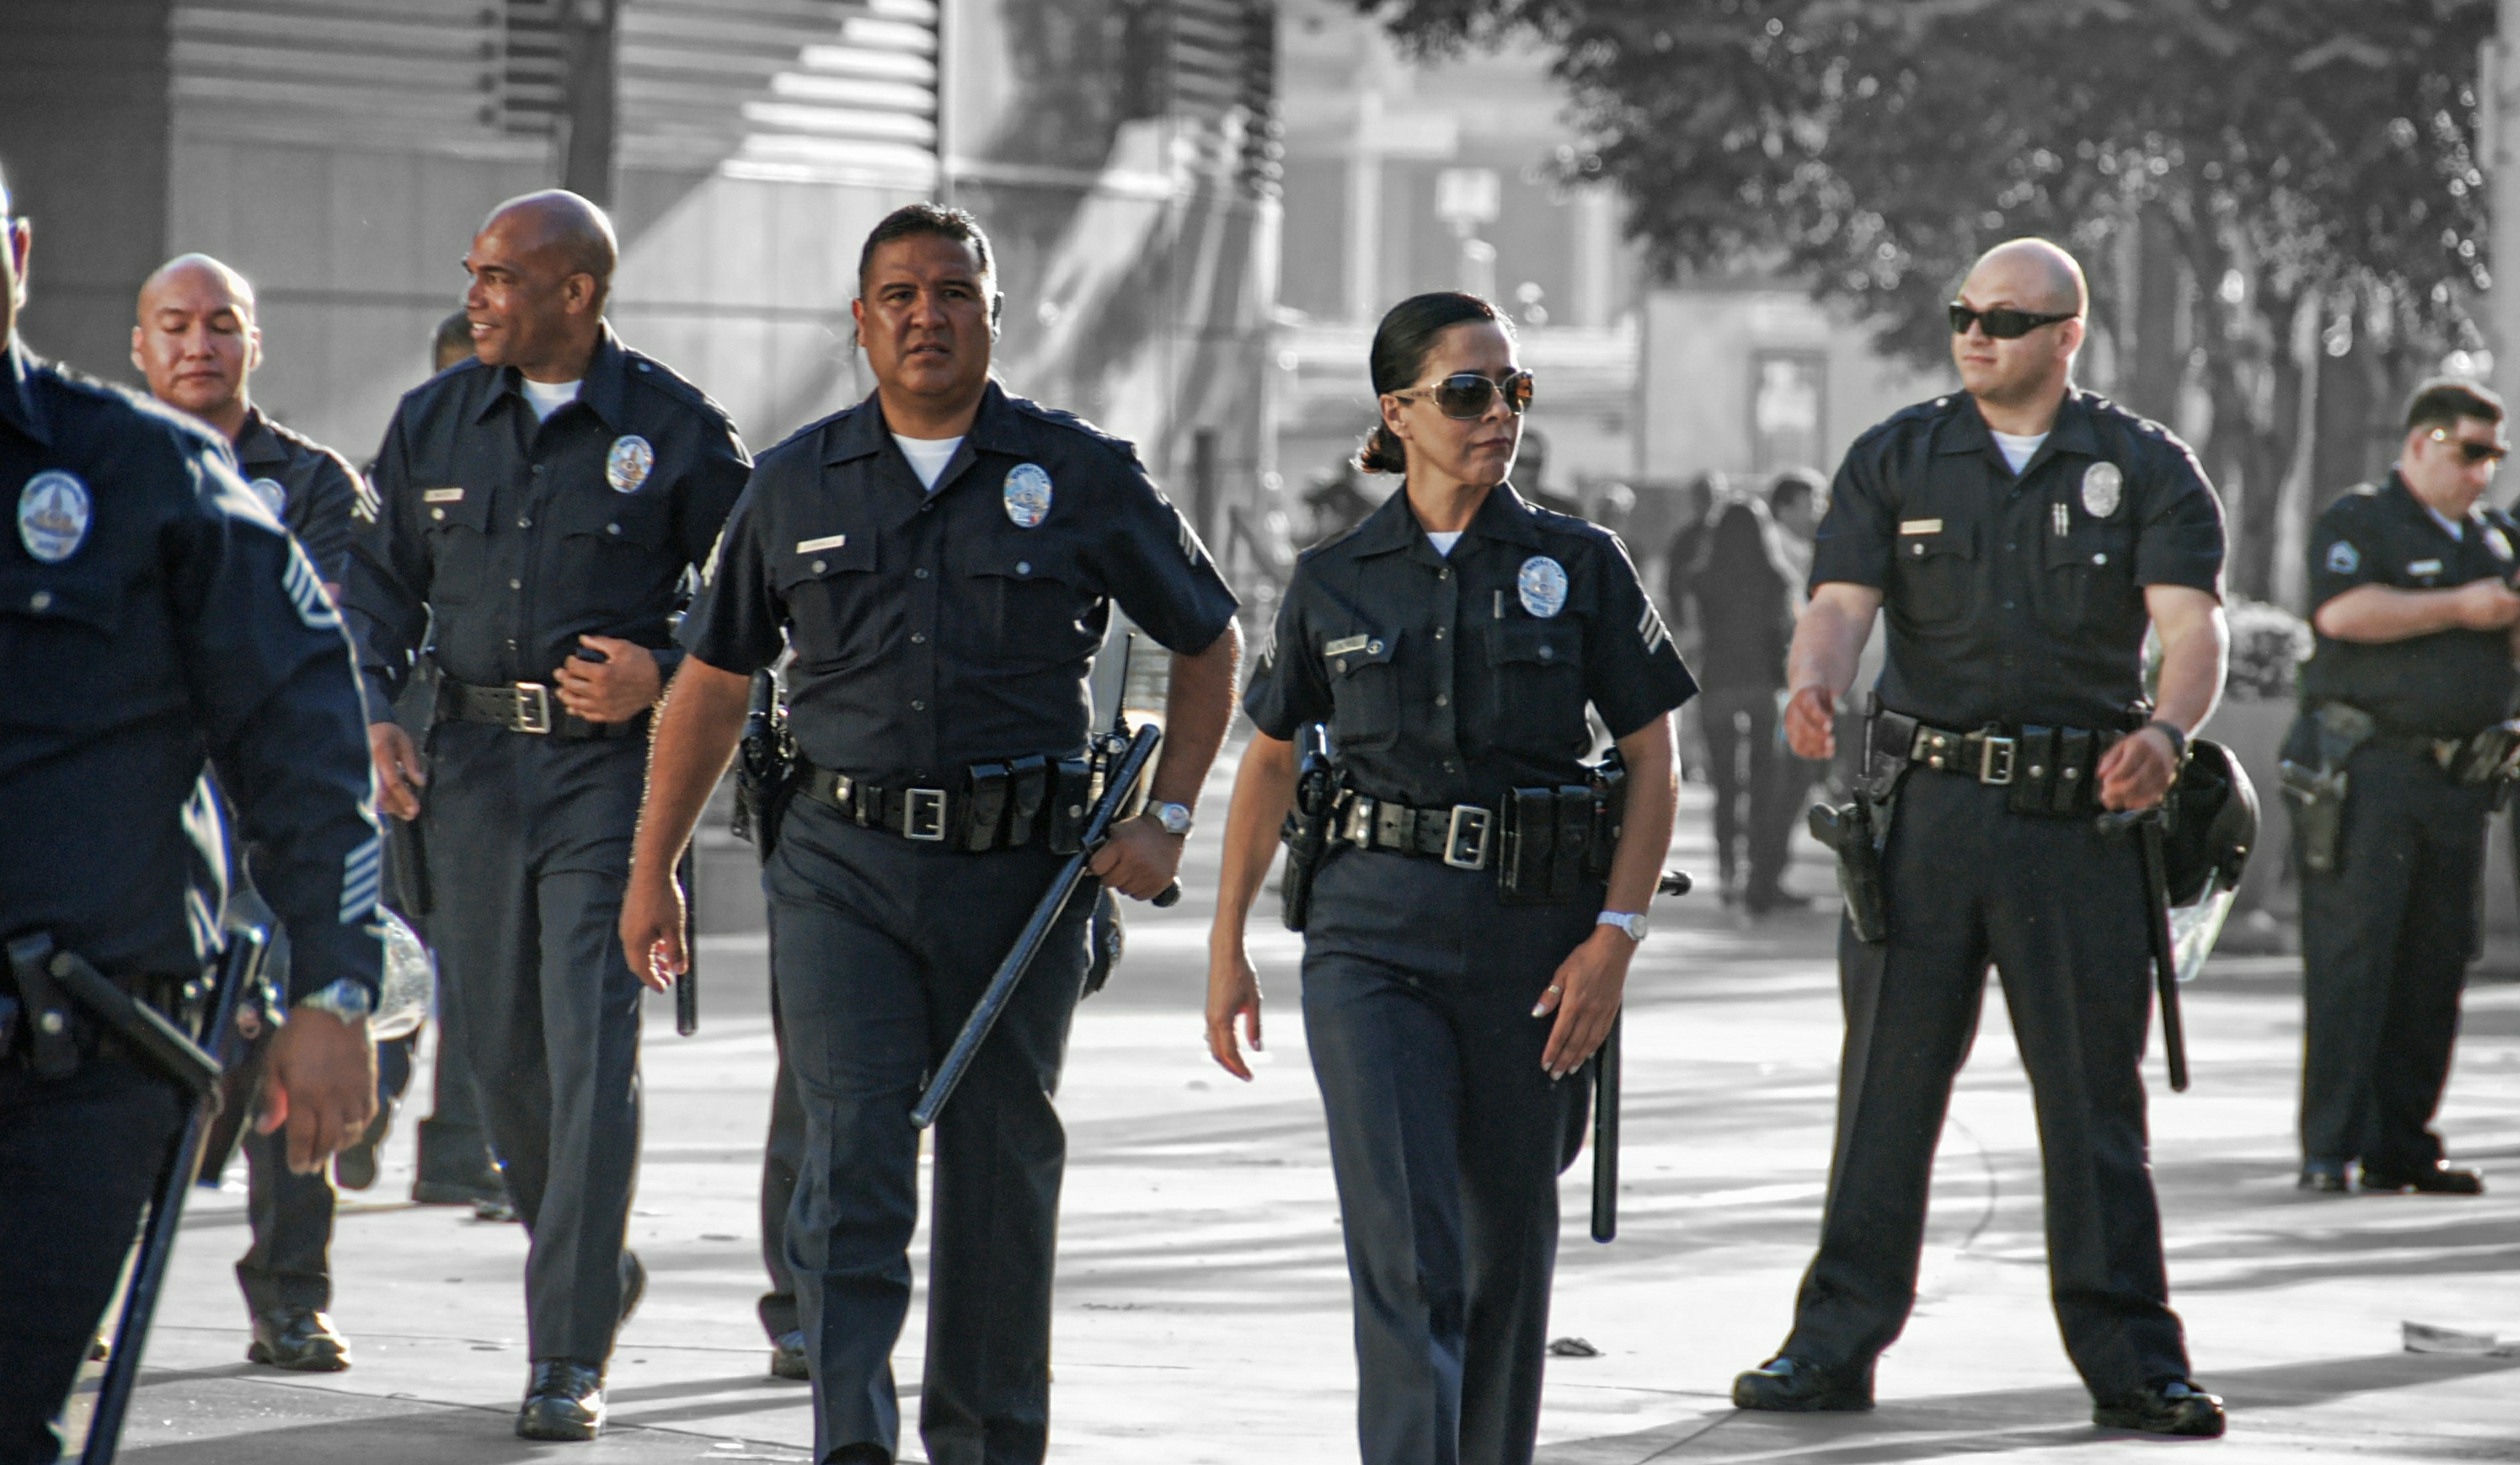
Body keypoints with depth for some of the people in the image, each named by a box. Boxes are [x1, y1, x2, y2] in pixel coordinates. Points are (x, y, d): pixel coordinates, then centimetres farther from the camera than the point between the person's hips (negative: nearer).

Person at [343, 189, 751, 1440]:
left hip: (614, 768, -4)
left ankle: (570, 1357, -9)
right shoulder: (435, 422, 9)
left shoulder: (674, 431, -3)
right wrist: (372, 715, 0)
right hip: (474, 760, 4)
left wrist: (663, 679, -13)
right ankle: (594, 1266, 33)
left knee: (591, 1046, -11)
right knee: (500, 1044, 9)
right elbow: (379, 582, 15)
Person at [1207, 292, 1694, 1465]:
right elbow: (1270, 760, 14)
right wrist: (1228, 943, 12)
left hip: (1533, 944, 1)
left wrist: (1616, 937, -8)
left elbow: (1652, 762, 2)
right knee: (1403, 1247, -13)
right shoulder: (1334, 581, 4)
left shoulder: (1579, 565, 2)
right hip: (1375, 939, -1)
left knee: (1509, 1239, 11)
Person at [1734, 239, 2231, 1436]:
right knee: (1887, 1081, 3)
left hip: (2079, 812, -1)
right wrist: (1812, 685, -26)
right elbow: (1840, 602, -3)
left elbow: (2190, 622, -8)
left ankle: (2132, 1361, 7)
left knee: (2095, 1096, 1)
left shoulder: (2145, 470, 4)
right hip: (1927, 801, 1)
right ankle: (1835, 1346, 8)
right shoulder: (1896, 461, 9)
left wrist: (2166, 730, -29)